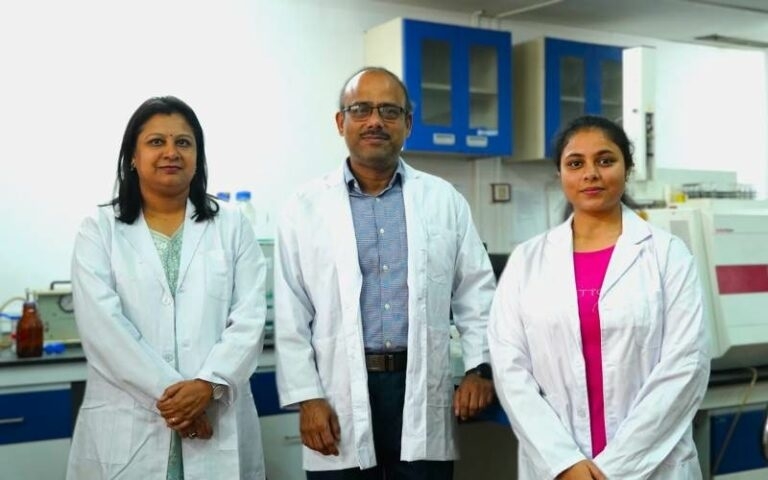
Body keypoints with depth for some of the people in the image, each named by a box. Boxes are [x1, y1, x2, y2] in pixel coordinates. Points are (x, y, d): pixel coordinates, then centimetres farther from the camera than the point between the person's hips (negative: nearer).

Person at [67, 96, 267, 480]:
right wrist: (168, 391, -15)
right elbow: (101, 325, -7)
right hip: (126, 427, -1)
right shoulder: (99, 230, 5)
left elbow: (250, 318, -1)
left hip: (218, 422, 1)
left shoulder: (231, 226, 8)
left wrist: (208, 384, -15)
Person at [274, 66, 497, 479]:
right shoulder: (306, 207, 2)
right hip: (341, 396, -1)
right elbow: (291, 315, 0)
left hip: (422, 391, 1)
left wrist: (480, 368, 0)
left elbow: (476, 293, 9)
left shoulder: (445, 200, 7)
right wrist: (306, 397, -5)